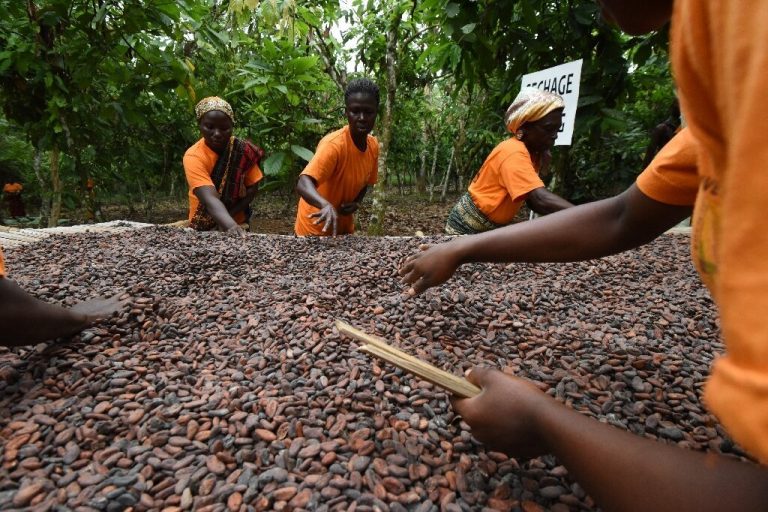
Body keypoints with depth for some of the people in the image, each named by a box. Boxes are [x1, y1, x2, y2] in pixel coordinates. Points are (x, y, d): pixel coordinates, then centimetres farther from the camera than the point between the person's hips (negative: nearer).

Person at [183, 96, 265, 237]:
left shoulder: (243, 149, -12)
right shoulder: (194, 156, -21)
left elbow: (252, 188, -8)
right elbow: (210, 199, -34)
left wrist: (228, 218, -18)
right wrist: (231, 226, -51)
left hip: (237, 222, 2)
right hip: (203, 227, -2)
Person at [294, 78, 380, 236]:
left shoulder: (373, 145, -5)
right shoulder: (333, 144, -26)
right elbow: (303, 185, -39)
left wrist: (356, 203, -10)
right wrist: (326, 205, -58)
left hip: (344, 226, 7)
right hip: (316, 228, -6)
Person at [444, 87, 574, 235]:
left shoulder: (533, 152, 3)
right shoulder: (514, 152, -26)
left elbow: (532, 200, 1)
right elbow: (540, 199, -38)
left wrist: (541, 165, -12)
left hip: (492, 227, 9)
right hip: (468, 227, -9)